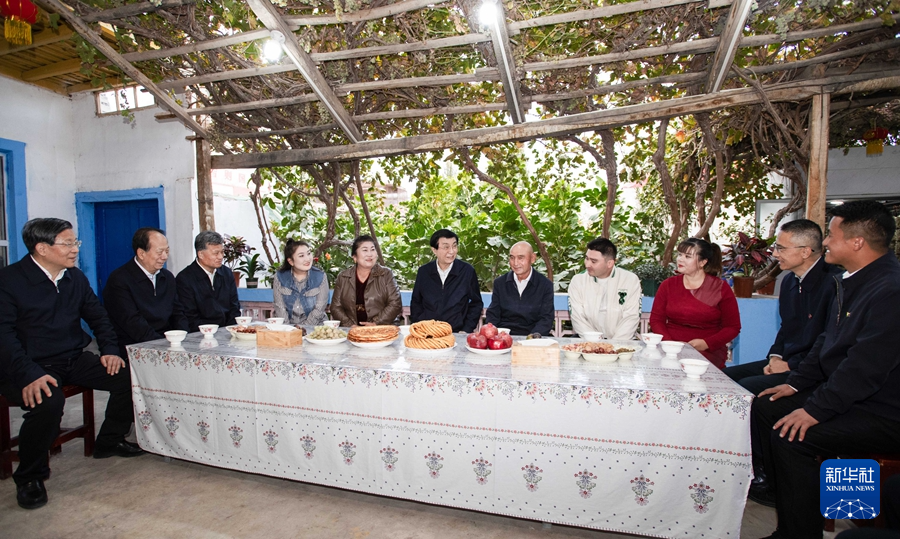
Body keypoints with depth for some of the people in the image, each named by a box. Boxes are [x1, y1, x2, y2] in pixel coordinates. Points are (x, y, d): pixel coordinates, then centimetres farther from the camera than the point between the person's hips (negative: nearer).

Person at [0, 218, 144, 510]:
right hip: (31, 367, -6)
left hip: (73, 360, 6)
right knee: (48, 401, -34)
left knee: (128, 376, -12)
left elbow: (97, 316, 15)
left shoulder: (75, 277, 9)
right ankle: (29, 477, -7)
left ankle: (109, 442, 12)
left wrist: (109, 350, -1)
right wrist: (29, 375, -30)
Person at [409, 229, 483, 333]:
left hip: (457, 334, -1)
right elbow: (416, 303, 15)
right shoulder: (423, 272, 5)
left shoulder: (467, 271, -1)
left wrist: (466, 330, 0)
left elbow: (476, 304, 8)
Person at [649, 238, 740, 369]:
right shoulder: (668, 285, 9)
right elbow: (656, 319, 5)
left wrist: (706, 343, -13)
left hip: (709, 352, -1)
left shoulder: (721, 288, 4)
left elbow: (733, 327, 3)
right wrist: (669, 343, -12)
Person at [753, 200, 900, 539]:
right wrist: (796, 383, 7)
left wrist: (816, 410, -23)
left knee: (791, 437, -24)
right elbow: (827, 341, 14)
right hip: (846, 393, 10)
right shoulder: (854, 280, 9)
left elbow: (866, 367, -27)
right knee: (763, 409, 3)